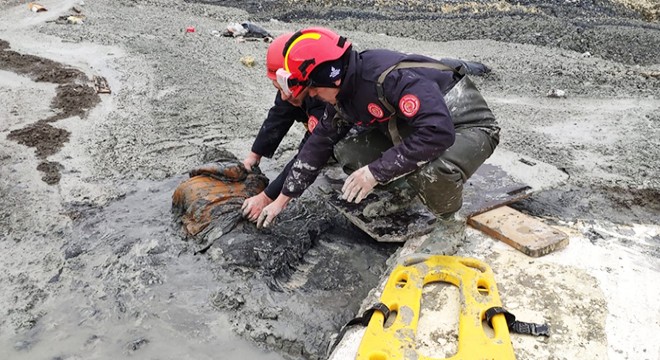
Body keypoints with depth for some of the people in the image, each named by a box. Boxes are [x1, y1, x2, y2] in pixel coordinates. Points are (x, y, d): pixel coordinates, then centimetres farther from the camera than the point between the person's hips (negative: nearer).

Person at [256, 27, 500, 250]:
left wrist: (376, 171, -35)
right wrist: (282, 199, 6)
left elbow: (438, 132, -41)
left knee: (433, 172, -40)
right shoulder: (342, 96, -5)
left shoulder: (392, 77, -34)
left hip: (469, 126, -7)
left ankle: (448, 224, -5)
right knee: (347, 150, -8)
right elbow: (319, 143, 4)